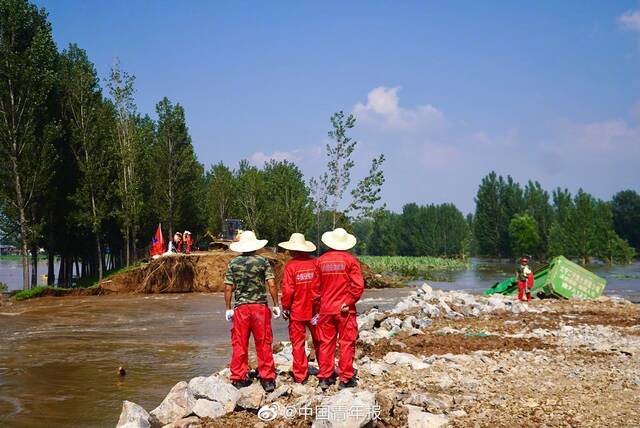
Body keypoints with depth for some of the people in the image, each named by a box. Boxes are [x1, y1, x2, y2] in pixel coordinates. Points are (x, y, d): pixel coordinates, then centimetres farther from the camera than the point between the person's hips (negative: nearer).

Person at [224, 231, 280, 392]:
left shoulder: (233, 263, 3)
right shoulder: (263, 262, 0)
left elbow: (228, 288, 2)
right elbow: (272, 285, -6)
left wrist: (228, 308, 10)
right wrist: (276, 305, 2)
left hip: (240, 307, 1)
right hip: (260, 306, -1)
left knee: (239, 344, 7)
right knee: (264, 344, 5)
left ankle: (239, 378, 11)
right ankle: (268, 379, 7)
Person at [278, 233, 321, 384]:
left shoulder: (290, 265, -13)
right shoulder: (315, 263, -3)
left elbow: (287, 289, -13)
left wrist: (285, 307, -1)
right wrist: (319, 305, 12)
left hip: (297, 311, -3)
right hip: (314, 310, 3)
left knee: (298, 343, 6)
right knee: (318, 341, 16)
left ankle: (300, 375, 9)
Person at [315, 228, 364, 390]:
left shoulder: (321, 260, 3)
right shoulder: (350, 260, -7)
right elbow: (358, 285, -13)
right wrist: (350, 301, -5)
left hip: (326, 309, 3)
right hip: (345, 309, -3)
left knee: (326, 342, 11)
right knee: (346, 343, 4)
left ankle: (325, 377, 15)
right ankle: (345, 379, 6)